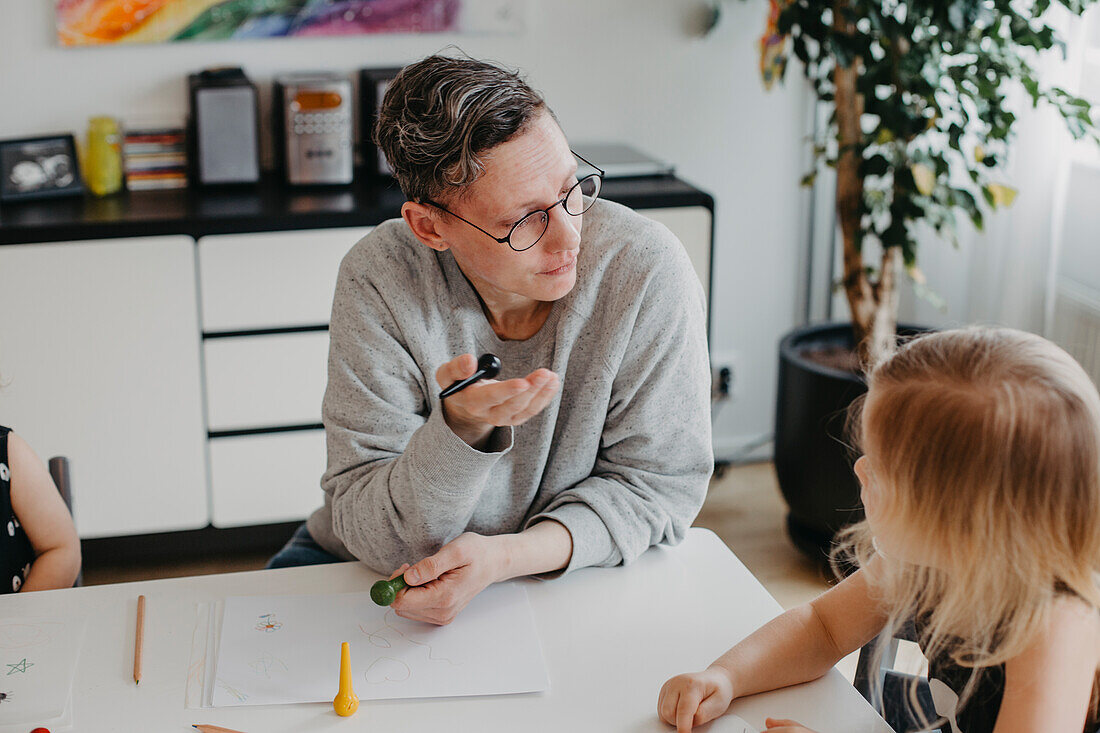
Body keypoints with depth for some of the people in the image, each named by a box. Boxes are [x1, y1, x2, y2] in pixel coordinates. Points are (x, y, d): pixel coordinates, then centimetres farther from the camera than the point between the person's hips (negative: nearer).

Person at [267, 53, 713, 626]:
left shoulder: (647, 271, -20)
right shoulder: (379, 282, -19)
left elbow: (659, 480, -10)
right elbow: (374, 537, -19)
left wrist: (503, 556, -25)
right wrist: (461, 431, -38)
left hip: (563, 576, 1)